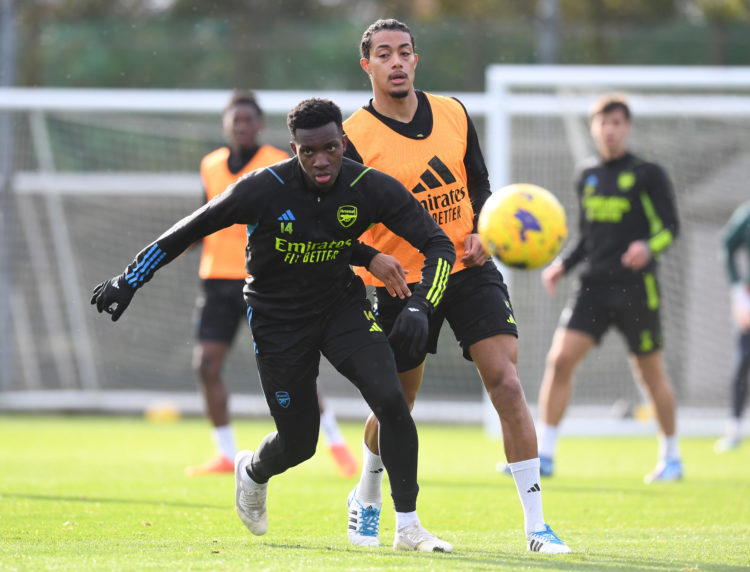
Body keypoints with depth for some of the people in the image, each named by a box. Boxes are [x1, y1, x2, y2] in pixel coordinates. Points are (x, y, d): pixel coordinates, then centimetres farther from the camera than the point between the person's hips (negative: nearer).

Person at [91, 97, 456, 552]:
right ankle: (252, 472, 41)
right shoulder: (264, 190, -24)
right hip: (278, 319, -2)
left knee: (391, 400, -20)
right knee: (299, 443, 2)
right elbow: (190, 231, -12)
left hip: (343, 305, 2)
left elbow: (439, 245, -14)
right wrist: (129, 281, -10)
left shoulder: (371, 189, -18)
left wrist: (420, 308, -30)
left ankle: (408, 527, -7)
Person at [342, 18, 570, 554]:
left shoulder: (453, 114, 3)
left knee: (506, 382, -13)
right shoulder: (355, 138, -10)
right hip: (401, 283, -2)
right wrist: (374, 259, -27)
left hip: (468, 269, 2)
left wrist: (480, 233, -3)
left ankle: (537, 524, -13)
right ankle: (367, 499, 41)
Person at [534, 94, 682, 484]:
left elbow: (670, 227, -5)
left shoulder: (647, 174, -3)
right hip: (594, 285, 4)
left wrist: (649, 248, -25)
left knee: (650, 374, 4)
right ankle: (543, 455, -7)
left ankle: (671, 457, 22)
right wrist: (562, 265, 5)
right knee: (559, 359, -11)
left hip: (636, 287, -4)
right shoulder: (587, 176, 13)